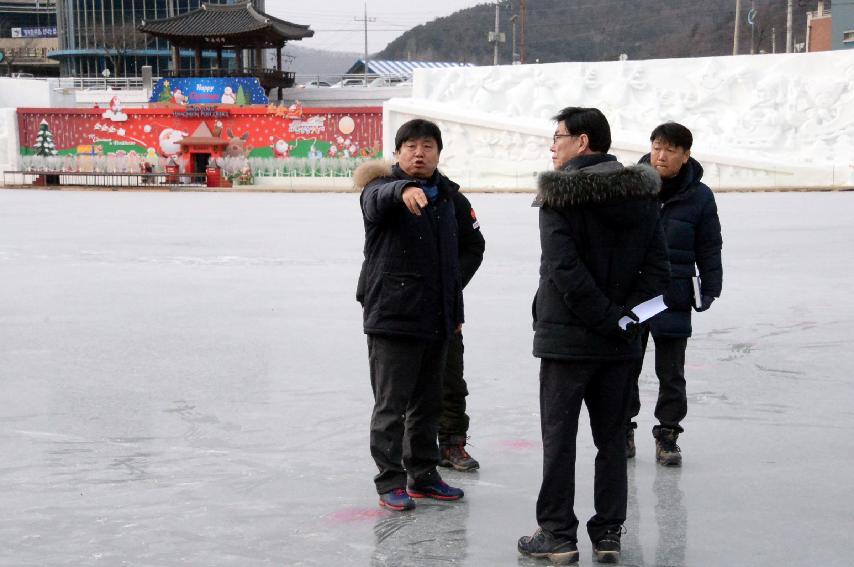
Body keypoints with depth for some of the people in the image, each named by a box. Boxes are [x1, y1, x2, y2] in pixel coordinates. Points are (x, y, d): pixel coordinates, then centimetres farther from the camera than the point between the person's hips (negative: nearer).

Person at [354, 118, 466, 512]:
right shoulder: (383, 189, -7)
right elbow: (378, 199, -34)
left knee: (428, 403, 15)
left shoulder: (445, 196, 14)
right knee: (391, 404, -1)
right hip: (392, 317, -7)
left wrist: (455, 310, 23)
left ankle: (423, 475, 26)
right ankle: (390, 480, 7)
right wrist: (403, 190, -57)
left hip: (435, 320, 7)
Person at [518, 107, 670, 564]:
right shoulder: (642, 195, 5)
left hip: (566, 337, -5)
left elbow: (564, 269, -20)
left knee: (559, 438, 5)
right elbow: (658, 269, 0)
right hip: (620, 343, 5)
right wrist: (623, 317, -2)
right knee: (612, 439, 13)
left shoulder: (559, 195, -11)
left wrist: (608, 318, -14)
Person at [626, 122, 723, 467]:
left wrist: (710, 289, 1)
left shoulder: (699, 196, -1)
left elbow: (709, 248, 6)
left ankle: (667, 434, 16)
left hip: (674, 298, -1)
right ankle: (623, 428, 21)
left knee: (671, 372, 5)